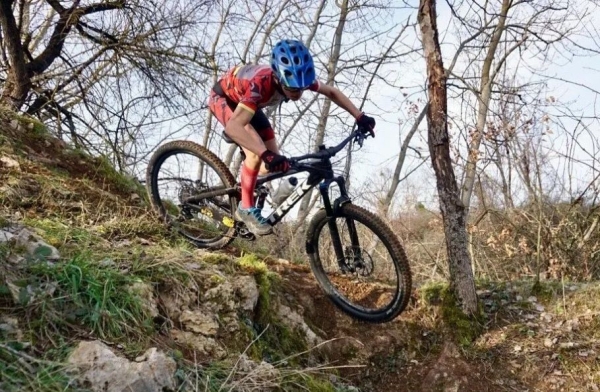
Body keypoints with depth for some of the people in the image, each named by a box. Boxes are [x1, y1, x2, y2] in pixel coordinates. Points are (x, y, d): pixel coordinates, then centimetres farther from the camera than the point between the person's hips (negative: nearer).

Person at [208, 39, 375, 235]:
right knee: (256, 152, -28)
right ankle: (246, 208, -14)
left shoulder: (298, 78, -26)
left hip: (243, 100, 7)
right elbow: (233, 127, -53)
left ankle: (246, 189, 23)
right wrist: (265, 154, -63)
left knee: (273, 159, -1)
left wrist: (360, 117, -17)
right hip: (222, 97, -6)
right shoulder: (261, 84, -45)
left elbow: (332, 92, -8)